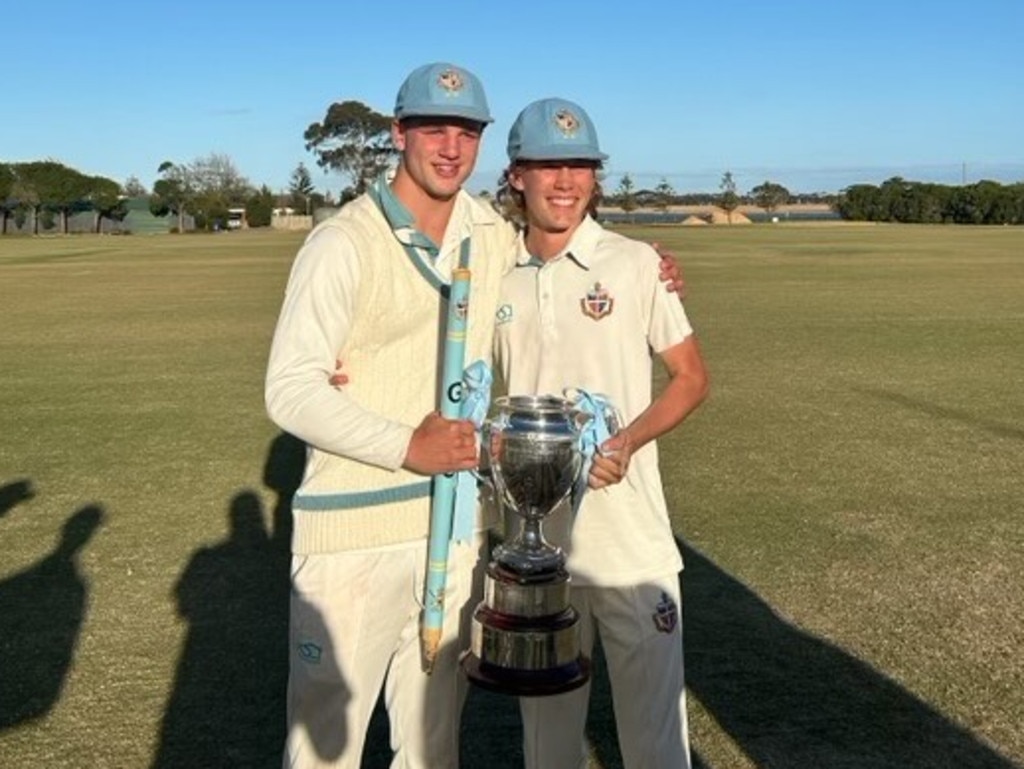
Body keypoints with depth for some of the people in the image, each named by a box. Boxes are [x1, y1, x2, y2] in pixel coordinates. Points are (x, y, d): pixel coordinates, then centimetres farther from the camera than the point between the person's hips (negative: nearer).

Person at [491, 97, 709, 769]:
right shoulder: (494, 276, 3)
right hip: (534, 533, 3)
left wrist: (626, 442, -16)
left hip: (628, 531, -3)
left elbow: (692, 377, -1)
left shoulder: (636, 263, -5)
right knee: (546, 710, 19)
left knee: (653, 714, 6)